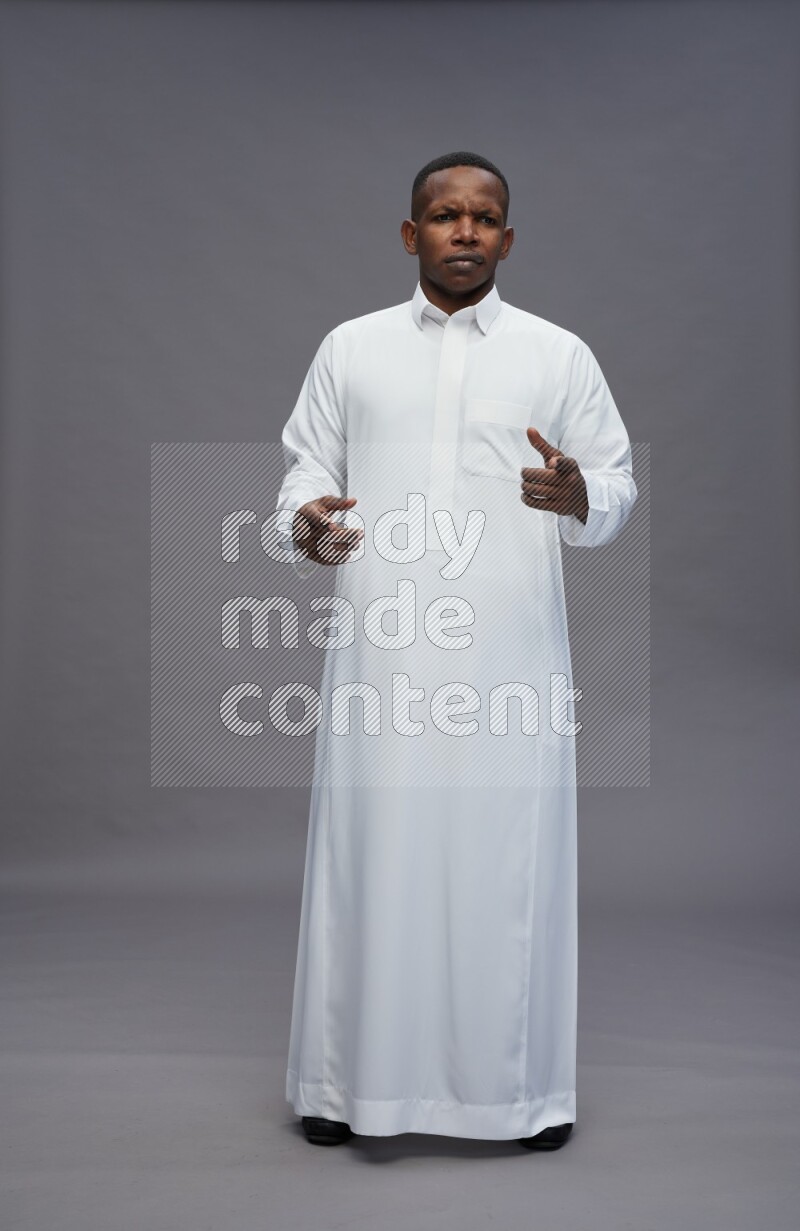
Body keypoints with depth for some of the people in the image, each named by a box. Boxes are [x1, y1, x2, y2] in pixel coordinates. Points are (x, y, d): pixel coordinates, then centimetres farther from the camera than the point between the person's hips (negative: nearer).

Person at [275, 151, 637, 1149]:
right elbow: (304, 467, 12)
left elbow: (619, 490, 8)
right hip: (380, 649, 1)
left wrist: (580, 497, -15)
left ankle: (522, 1084, 19)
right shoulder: (351, 347, 12)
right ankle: (349, 1078, 20)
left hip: (509, 654, 0)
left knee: (509, 856, 3)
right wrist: (307, 524, -10)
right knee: (372, 852, 4)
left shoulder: (560, 355, 9)